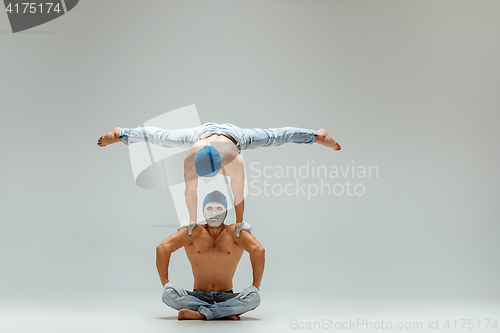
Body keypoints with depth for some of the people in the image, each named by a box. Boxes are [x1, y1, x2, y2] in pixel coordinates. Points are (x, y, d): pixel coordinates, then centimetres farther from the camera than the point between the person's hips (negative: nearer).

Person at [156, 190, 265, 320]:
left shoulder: (234, 232, -4)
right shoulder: (194, 231, -2)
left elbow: (258, 250, -19)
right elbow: (162, 248, -13)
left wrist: (255, 286, -27)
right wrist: (165, 283, -21)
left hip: (226, 297, 0)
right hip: (198, 296, 1)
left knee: (254, 298, -30)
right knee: (168, 295, -28)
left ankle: (199, 314, -30)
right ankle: (225, 312, -28)